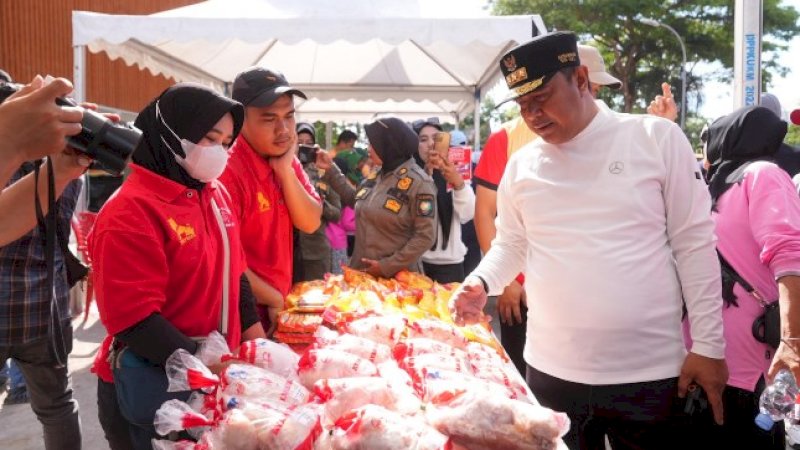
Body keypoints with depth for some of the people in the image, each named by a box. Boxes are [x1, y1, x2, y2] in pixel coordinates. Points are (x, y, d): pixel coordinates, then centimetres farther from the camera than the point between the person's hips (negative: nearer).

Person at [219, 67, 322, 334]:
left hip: (281, 305, 8)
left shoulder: (288, 161, 3)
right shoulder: (227, 171, -23)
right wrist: (275, 300, -13)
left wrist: (286, 170, -16)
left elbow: (310, 224, -3)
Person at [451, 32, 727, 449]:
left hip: (650, 373, -3)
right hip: (552, 371, 3)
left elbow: (694, 245, -4)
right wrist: (481, 282, -6)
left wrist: (708, 345, -6)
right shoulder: (520, 165, 4)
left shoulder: (657, 138, -5)